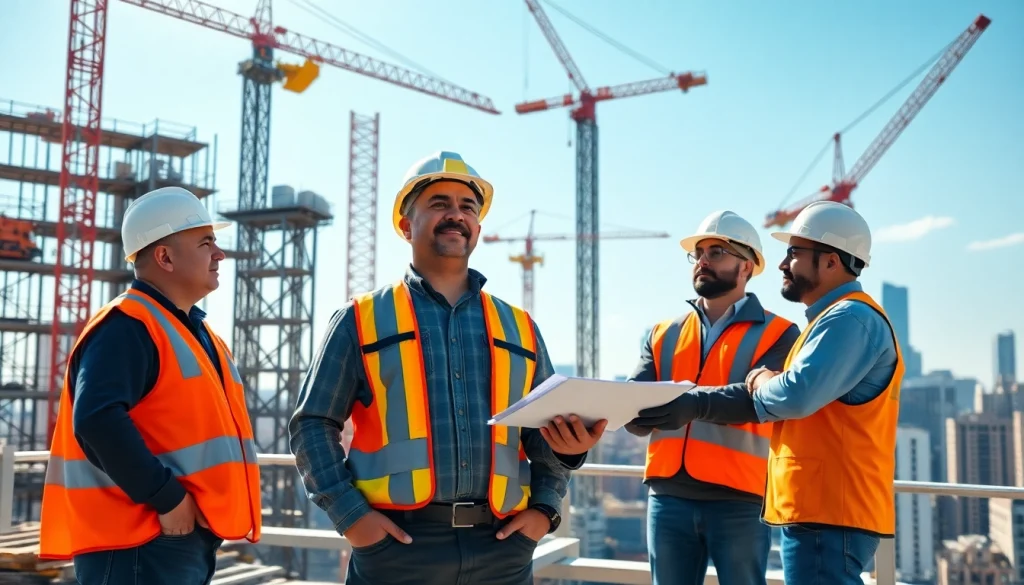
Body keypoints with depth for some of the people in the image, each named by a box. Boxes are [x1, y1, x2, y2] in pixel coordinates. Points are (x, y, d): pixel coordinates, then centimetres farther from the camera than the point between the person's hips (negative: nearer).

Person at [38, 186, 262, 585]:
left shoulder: (198, 332, 17)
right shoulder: (128, 326, -13)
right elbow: (97, 420, -27)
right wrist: (166, 498, -23)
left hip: (190, 543, 10)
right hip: (139, 547, -10)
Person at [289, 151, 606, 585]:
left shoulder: (519, 328, 13)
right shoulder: (363, 320, 5)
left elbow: (547, 436, 16)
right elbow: (312, 425, 3)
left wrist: (544, 509, 0)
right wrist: (349, 514, -7)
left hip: (502, 549, 3)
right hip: (397, 544, -2)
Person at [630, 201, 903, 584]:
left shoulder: (850, 318, -15)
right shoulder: (837, 318, 21)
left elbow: (797, 395, -29)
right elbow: (774, 402, 20)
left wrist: (759, 381, -5)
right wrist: (692, 406, 6)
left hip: (828, 514, -10)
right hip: (823, 509, 10)